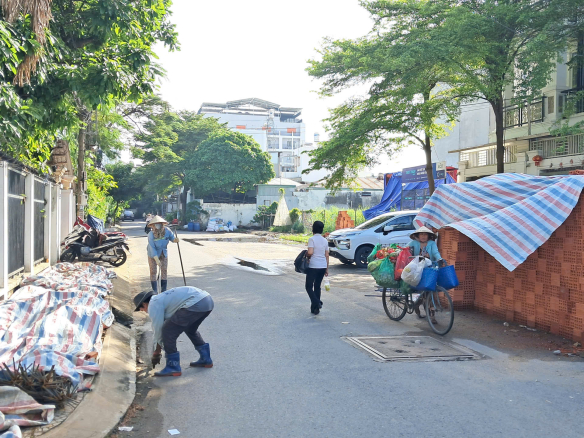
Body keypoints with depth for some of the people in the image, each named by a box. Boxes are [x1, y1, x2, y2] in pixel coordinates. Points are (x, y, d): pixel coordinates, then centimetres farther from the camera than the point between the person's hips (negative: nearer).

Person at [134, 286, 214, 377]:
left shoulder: (153, 304, 6)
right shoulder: (163, 298, 33)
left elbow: (158, 329, 8)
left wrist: (156, 353, 23)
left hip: (195, 304, -10)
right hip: (207, 300, 10)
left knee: (168, 331, 1)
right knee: (190, 329, 32)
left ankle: (173, 367, 8)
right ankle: (205, 359, 35)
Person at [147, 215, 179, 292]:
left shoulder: (167, 231, -19)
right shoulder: (151, 234, -27)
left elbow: (172, 238, -5)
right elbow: (152, 248, -26)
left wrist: (175, 239, -30)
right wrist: (157, 260, -31)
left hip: (164, 254, 3)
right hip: (153, 255, -3)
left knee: (164, 271, 3)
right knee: (153, 272, 2)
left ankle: (163, 291, 12)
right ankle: (155, 291, 12)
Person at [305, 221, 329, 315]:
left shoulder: (312, 239, -9)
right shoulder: (325, 240, 9)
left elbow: (310, 252, -20)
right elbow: (327, 255, 10)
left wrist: (306, 255, 3)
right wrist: (327, 269, 15)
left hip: (313, 266, -6)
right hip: (323, 266, 6)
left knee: (309, 287, 4)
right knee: (317, 286, 14)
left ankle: (316, 303, -17)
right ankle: (315, 309, 15)